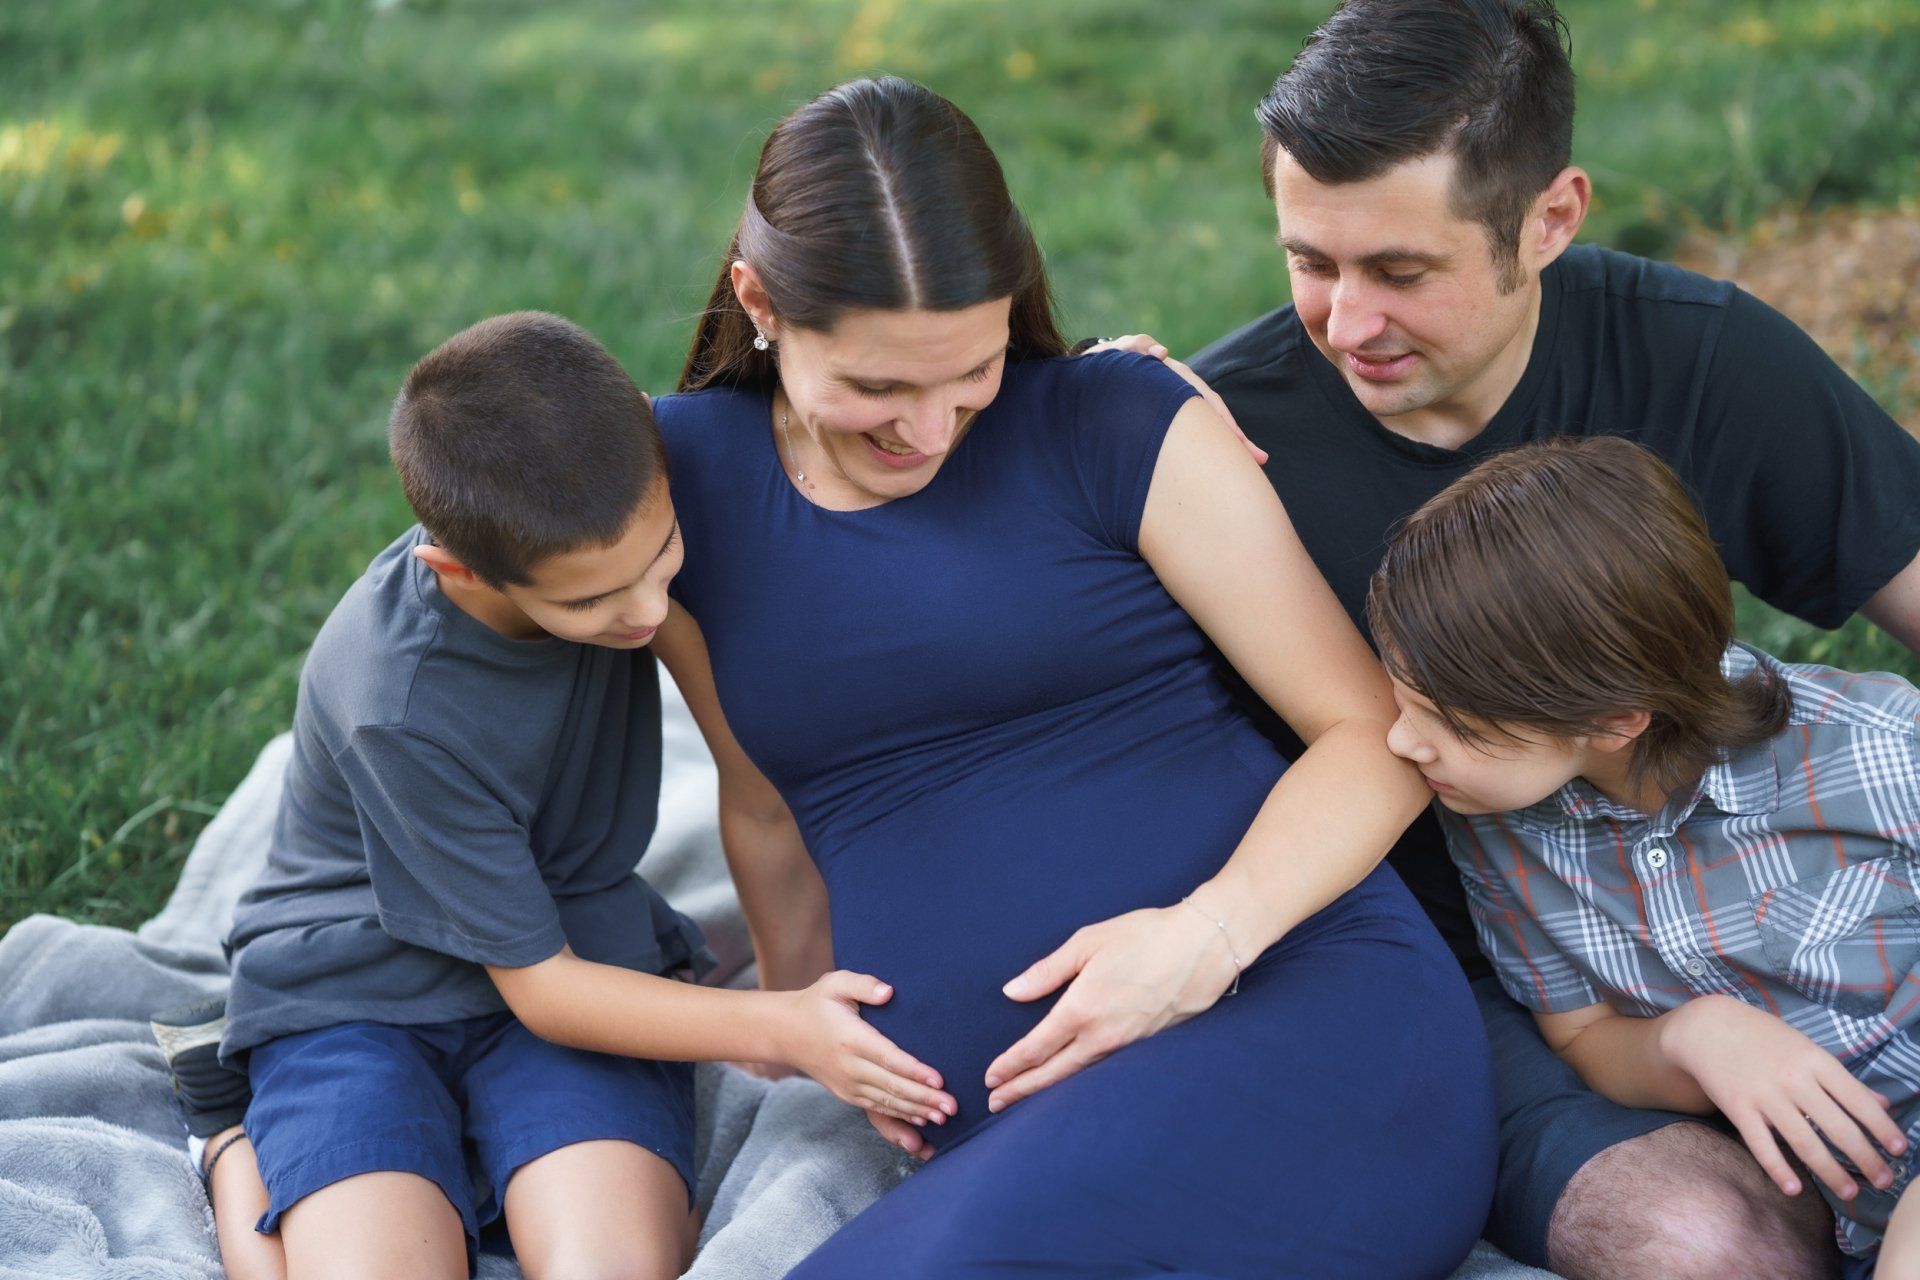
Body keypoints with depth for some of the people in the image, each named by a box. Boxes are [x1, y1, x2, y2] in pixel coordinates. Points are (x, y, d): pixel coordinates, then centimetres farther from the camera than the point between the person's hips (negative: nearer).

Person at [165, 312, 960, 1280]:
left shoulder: (611, 508, -15)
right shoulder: (401, 713, -28)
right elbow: (540, 988, -17)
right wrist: (780, 1029, -25)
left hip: (585, 943, 3)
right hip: (359, 991, -3)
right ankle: (244, 1162, 5)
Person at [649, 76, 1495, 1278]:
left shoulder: (1119, 428, 2)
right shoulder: (684, 481, 11)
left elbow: (1379, 735, 1)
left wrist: (1212, 933, -15)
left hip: (1307, 1012, -3)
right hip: (1015, 1122, 3)